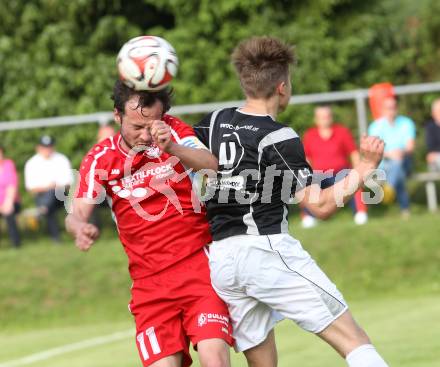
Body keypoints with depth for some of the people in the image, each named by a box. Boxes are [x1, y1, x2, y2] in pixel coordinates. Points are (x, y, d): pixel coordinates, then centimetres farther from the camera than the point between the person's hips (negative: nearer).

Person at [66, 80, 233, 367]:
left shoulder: (173, 132, -1)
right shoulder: (100, 159, 1)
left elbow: (212, 165, -19)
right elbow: (77, 214, -7)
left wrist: (172, 148, -39)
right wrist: (80, 228, -32)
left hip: (200, 266, -1)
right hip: (150, 284, 1)